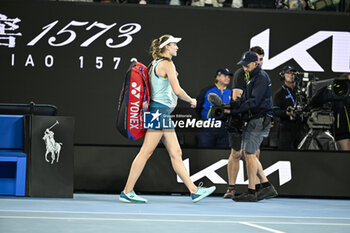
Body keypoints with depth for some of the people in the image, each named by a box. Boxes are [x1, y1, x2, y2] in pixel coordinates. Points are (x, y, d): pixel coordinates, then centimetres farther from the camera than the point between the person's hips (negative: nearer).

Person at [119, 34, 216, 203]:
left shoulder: (155, 64, 18)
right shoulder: (167, 64, -10)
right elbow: (177, 90, -15)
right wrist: (191, 101, 0)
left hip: (162, 113, 10)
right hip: (160, 110, -10)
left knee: (176, 153, 7)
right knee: (146, 152, -9)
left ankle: (194, 191, 6)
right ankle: (127, 192, -7)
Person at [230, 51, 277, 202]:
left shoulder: (261, 78, -13)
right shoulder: (252, 78, 19)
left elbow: (253, 101, -21)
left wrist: (233, 110, -21)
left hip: (259, 120, -10)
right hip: (252, 120, 10)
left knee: (249, 154, -9)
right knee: (247, 153, 10)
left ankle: (251, 192, -5)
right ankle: (267, 187, 12)